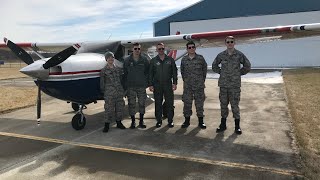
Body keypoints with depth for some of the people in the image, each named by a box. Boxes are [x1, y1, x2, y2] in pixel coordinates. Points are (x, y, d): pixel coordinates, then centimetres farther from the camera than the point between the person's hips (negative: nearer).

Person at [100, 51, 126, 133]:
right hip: (109, 92, -4)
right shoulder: (104, 70, 1)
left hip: (119, 91, 4)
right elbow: (102, 83, 2)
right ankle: (107, 125, 6)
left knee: (120, 107, 9)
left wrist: (123, 90, 12)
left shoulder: (118, 69, 12)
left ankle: (119, 123, 23)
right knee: (109, 108, -4)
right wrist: (103, 92, 0)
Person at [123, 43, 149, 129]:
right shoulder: (127, 60, 2)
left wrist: (146, 82, -2)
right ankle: (133, 121, 17)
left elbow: (147, 72, 6)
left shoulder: (144, 60, 2)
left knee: (142, 104, 7)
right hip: (130, 86, 0)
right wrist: (126, 84, 0)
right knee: (131, 104, 4)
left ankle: (141, 121, 21)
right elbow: (124, 73, 5)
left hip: (141, 86, 0)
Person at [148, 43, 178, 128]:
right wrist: (150, 85, 0)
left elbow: (174, 72, 6)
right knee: (158, 104, 5)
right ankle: (159, 121, 15)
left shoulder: (170, 60, 6)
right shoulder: (153, 61, 6)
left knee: (170, 103, 2)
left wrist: (175, 83, -1)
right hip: (157, 85, 0)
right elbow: (150, 73, 6)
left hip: (168, 84, 0)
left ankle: (170, 121, 12)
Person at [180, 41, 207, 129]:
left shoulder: (200, 58, 0)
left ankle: (201, 121, 15)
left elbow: (204, 69, 8)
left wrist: (203, 81, 8)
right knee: (187, 103, 5)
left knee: (199, 103, 4)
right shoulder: (184, 59, 4)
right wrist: (185, 80, 12)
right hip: (187, 85, 2)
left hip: (199, 85, -1)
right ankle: (187, 120, 18)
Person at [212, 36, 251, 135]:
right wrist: (221, 73, 7)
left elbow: (247, 66, 5)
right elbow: (214, 66, 16)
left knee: (235, 105, 1)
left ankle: (237, 126, 13)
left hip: (235, 84, -2)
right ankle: (223, 124, 21)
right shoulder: (221, 55, 2)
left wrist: (239, 73, 3)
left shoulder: (239, 55, -3)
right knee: (223, 105, 9)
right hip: (223, 84, 2)